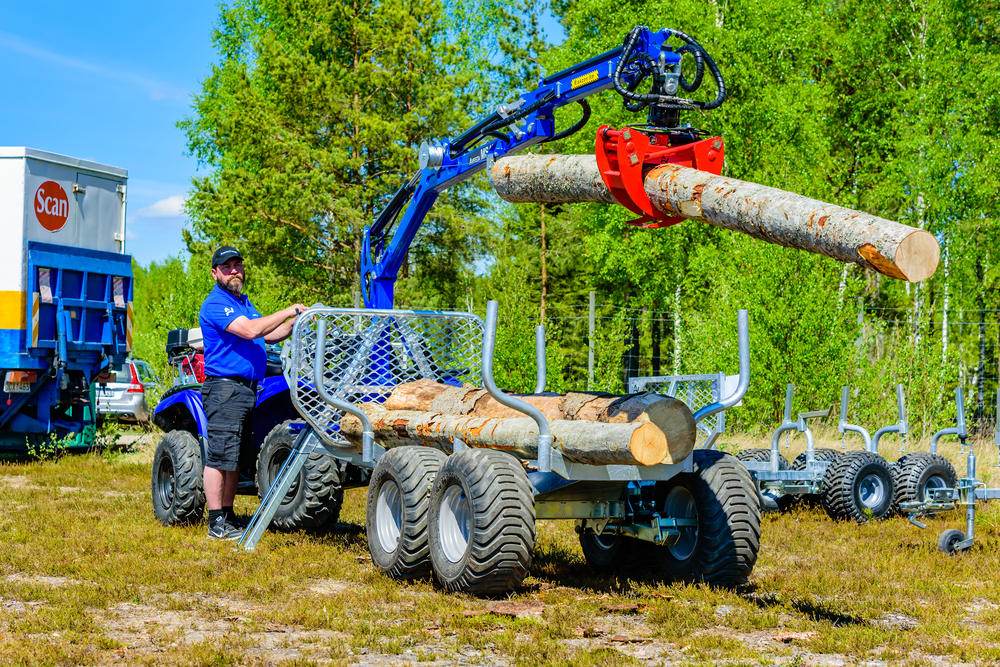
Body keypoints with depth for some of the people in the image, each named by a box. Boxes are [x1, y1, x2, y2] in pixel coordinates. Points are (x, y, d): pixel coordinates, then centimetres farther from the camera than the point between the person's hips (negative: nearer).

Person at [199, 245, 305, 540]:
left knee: (235, 458, 12)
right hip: (224, 386, -10)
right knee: (219, 456, -8)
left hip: (247, 389, 10)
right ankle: (217, 524, -8)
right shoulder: (215, 304, -10)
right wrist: (290, 311, -17)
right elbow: (250, 330, -22)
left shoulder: (243, 302, 21)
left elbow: (270, 335, 25)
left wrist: (297, 322, 8)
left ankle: (227, 515, 18)